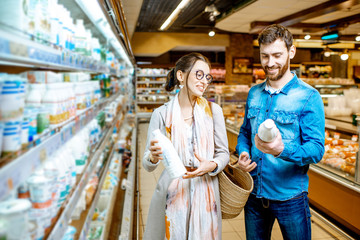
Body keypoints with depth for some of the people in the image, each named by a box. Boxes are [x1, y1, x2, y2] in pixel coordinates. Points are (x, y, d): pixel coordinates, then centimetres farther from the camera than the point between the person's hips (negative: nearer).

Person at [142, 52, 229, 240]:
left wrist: (212, 165, -17)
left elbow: (223, 153, 4)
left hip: (205, 192, 1)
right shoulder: (161, 114, -4)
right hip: (172, 192, -1)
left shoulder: (213, 110, -1)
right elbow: (147, 166, -4)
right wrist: (153, 157, -26)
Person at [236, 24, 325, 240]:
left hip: (289, 196, -4)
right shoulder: (254, 93, 5)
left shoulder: (309, 97, -12)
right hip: (254, 193, 5)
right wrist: (242, 153, -8)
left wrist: (283, 150, -36)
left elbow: (317, 149, -17)